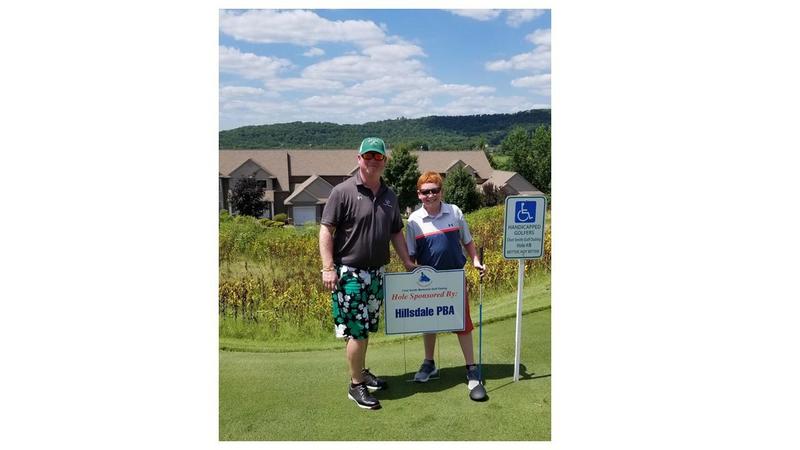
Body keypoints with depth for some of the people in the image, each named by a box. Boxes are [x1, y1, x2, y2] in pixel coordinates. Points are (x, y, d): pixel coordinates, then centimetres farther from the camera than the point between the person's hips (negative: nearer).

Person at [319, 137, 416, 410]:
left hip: (377, 272, 6)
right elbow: (326, 230, -11)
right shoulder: (343, 191, -9)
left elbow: (396, 232, 18)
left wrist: (407, 262, 12)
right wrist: (328, 268, -17)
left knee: (366, 327, 17)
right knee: (356, 330, -3)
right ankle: (356, 385, 10)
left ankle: (362, 371, 34)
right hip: (350, 272, -6)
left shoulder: (389, 196, 10)